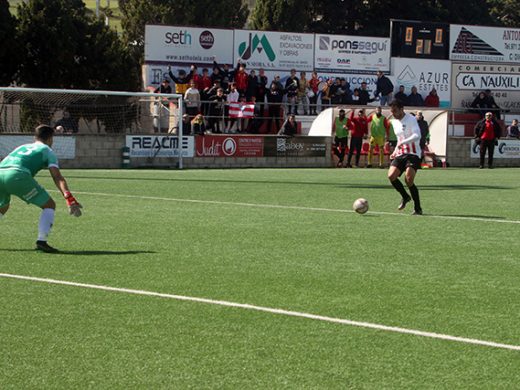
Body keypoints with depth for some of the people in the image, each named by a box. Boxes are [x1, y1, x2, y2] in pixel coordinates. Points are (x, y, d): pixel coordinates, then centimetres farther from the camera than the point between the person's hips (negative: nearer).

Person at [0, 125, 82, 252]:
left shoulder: (22, 147, 37)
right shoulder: (47, 150, 20)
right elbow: (57, 177, 5)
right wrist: (69, 199, -5)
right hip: (17, 175, -6)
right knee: (49, 205, 8)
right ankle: (41, 241, -5)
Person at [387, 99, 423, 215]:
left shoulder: (411, 119, -9)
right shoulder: (394, 122, 16)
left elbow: (417, 136, -22)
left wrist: (402, 143, -27)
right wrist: (395, 152, 16)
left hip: (413, 154, -7)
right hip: (400, 154, 7)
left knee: (409, 179, -21)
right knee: (391, 176, -13)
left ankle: (418, 208, -8)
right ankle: (405, 197, 13)